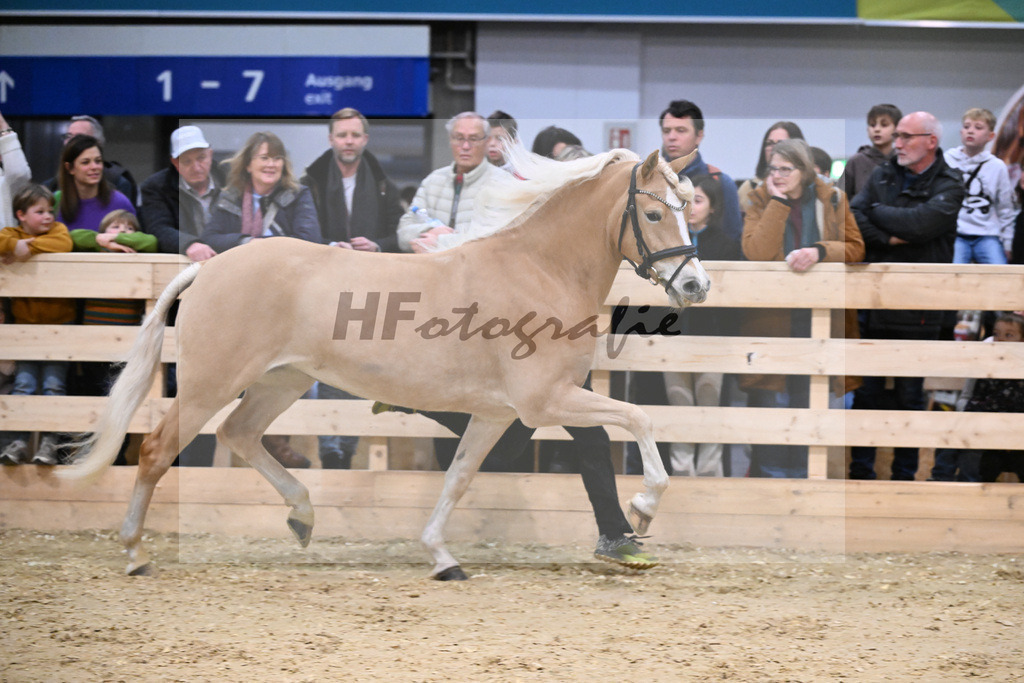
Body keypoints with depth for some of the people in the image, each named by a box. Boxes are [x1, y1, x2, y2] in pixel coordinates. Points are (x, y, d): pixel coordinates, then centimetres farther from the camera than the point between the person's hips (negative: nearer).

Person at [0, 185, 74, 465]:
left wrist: (29, 248, -21)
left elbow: (63, 244, -20)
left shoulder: (57, 229, 3)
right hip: (26, 325, 1)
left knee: (54, 384, -6)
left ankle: (49, 442, -8)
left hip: (59, 325, -1)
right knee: (23, 384, -5)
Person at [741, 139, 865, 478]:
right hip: (772, 315, -1)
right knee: (772, 400, -3)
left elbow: (855, 246, -1)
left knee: (809, 397, 6)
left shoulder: (831, 199, 3)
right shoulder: (761, 200, 0)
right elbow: (755, 252, -14)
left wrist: (819, 252, -18)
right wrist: (779, 202, -14)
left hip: (818, 316, 1)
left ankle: (802, 473, 15)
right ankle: (770, 473, 6)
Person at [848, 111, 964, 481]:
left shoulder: (949, 186, -3)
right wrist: (888, 239, -16)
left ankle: (905, 474, 14)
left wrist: (876, 212, -6)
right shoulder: (881, 176, 10)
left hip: (919, 308, -3)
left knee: (910, 396, 4)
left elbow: (920, 223, -20)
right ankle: (860, 470, 14)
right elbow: (853, 218, -4)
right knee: (866, 392, 6)